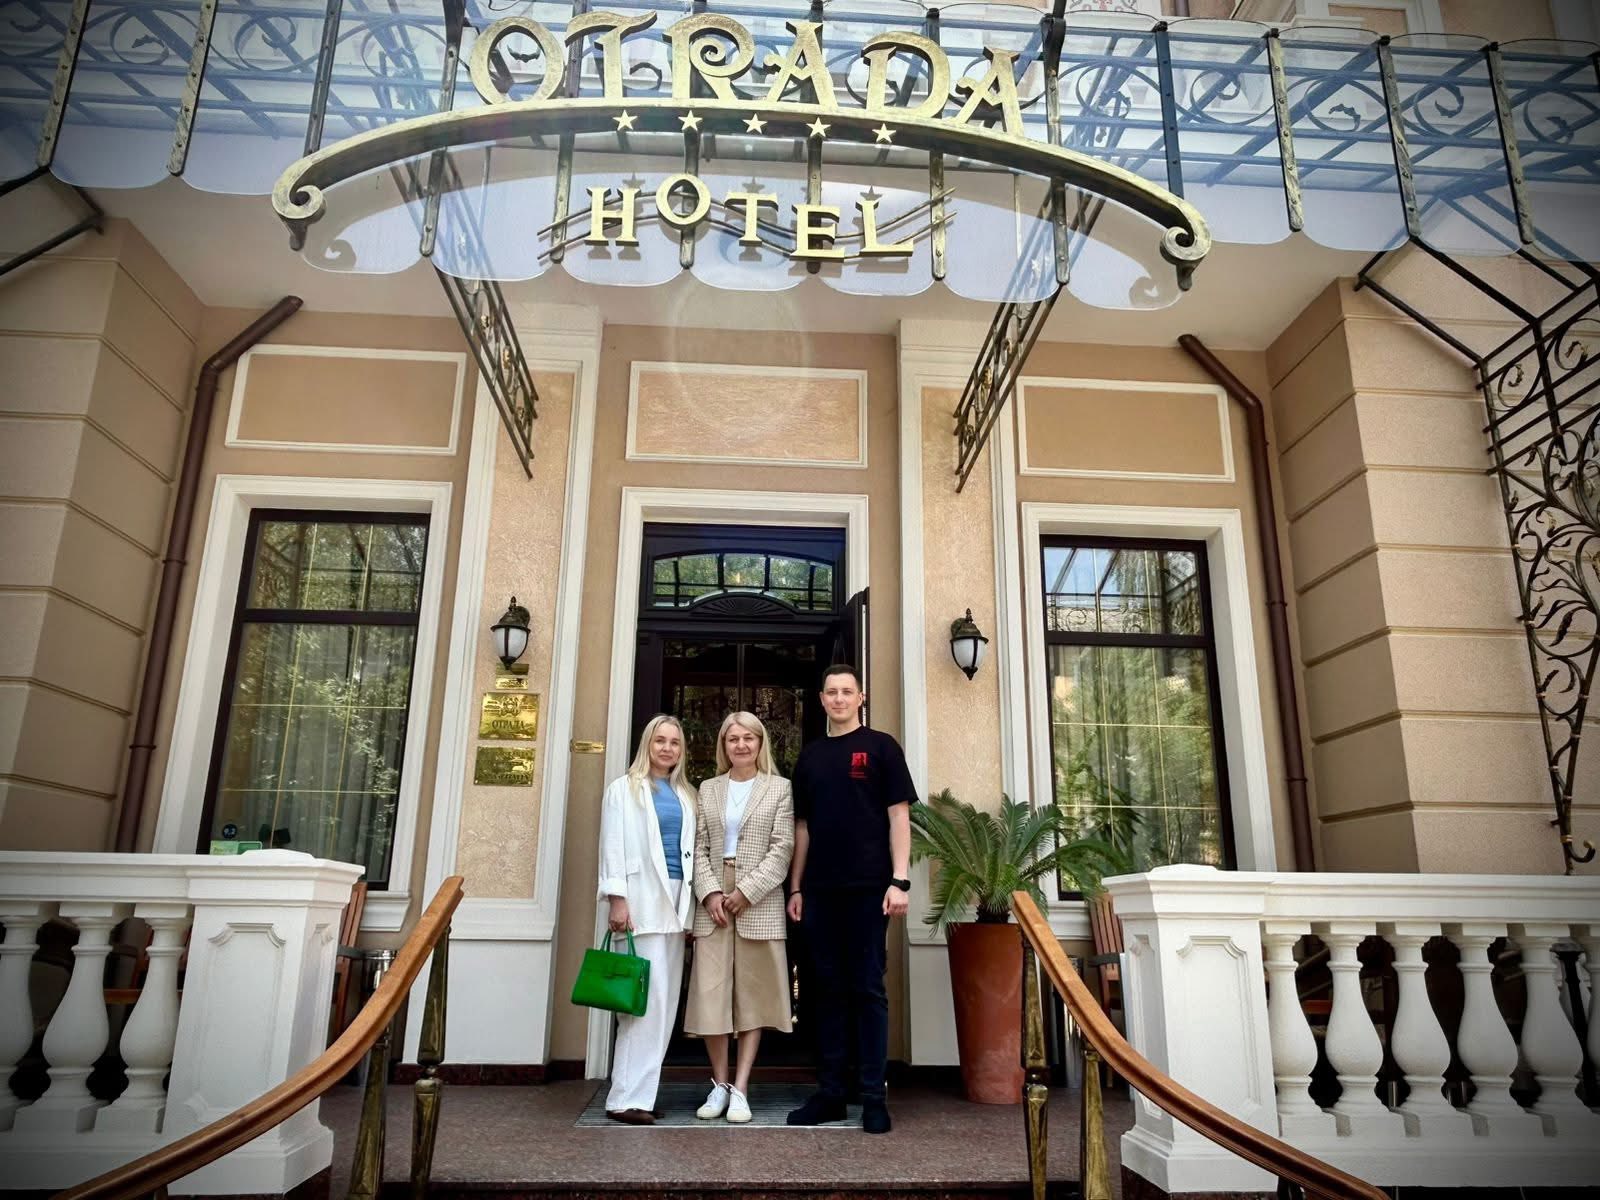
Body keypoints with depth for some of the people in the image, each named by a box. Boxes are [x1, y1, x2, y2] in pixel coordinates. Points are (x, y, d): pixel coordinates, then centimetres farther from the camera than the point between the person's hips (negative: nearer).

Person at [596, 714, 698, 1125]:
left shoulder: (685, 795, 17)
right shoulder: (625, 789, 4)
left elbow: (691, 851, 14)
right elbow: (613, 847, -3)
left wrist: (692, 905, 7)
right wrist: (617, 899, -13)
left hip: (676, 903, 6)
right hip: (643, 901, -6)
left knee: (665, 1002, 5)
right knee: (648, 998, -11)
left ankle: (640, 1090, 13)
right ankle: (627, 1097, -6)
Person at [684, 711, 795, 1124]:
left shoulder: (779, 788, 5)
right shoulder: (707, 789, 13)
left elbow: (782, 848, -3)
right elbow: (699, 848, 7)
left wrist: (746, 891, -11)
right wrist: (711, 892, -8)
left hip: (760, 902, -2)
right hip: (713, 901, 2)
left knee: (753, 995, 2)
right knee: (710, 993, 0)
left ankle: (740, 1088, 8)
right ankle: (719, 1084, 14)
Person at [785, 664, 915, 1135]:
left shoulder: (880, 747, 2)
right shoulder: (810, 756, 14)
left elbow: (898, 815, -3)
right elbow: (803, 827, 15)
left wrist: (900, 880, -11)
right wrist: (795, 888, 10)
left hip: (868, 887, -4)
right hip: (820, 890, 4)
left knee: (868, 989, 1)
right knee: (828, 990, 9)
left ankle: (874, 1096, 9)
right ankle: (829, 1092, 17)